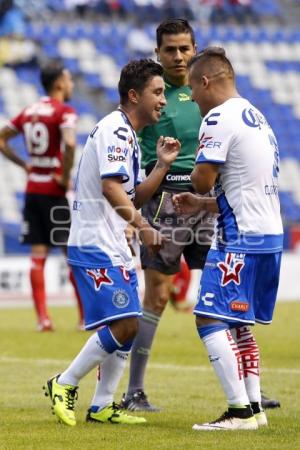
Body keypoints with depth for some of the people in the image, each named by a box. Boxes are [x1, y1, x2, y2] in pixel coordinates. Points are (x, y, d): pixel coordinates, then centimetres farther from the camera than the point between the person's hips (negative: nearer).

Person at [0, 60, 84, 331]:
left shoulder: (29, 112, 11)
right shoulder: (65, 112, -11)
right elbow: (69, 144, -29)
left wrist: (23, 165, 13)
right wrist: (66, 177, -17)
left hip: (32, 189, 6)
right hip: (56, 191, -6)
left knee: (38, 255, 5)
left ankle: (43, 318, 2)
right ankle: (87, 317, 5)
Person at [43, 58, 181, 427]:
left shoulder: (128, 136, 19)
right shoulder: (115, 130, -13)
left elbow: (134, 198, 19)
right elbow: (110, 188, -24)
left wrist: (162, 164, 8)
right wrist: (143, 227, -29)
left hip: (115, 248, 10)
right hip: (95, 247, -10)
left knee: (128, 326, 8)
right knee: (122, 323, -16)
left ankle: (101, 406, 14)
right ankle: (64, 384, -2)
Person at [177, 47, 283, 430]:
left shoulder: (219, 118, -11)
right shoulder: (256, 116, 18)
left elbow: (203, 180, -14)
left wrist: (193, 172, 9)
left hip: (241, 238, -10)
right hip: (270, 234, 10)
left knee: (210, 320, -8)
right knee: (238, 323, 17)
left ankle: (240, 411, -13)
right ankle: (254, 407, 15)